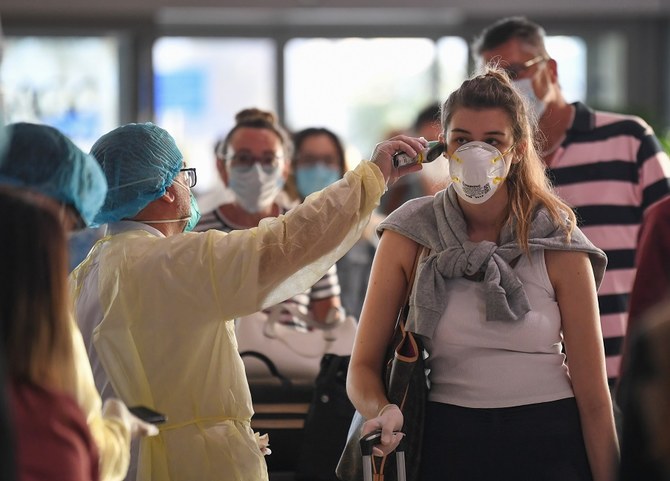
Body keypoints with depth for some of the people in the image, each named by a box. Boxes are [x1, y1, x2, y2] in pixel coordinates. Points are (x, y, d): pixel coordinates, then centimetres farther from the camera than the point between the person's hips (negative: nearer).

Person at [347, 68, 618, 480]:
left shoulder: (558, 245, -8)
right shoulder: (408, 236, -5)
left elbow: (593, 393, -7)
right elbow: (363, 365, -5)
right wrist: (383, 412, -27)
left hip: (549, 444, -1)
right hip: (449, 443, 1)